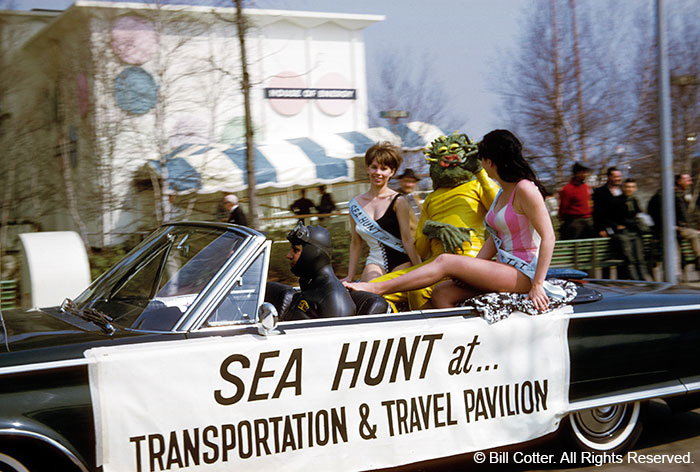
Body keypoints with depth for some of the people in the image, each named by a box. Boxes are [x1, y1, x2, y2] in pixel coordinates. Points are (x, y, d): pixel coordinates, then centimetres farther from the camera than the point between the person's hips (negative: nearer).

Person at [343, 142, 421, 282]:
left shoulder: (398, 202, 0)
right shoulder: (355, 204, 11)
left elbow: (407, 239, -3)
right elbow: (356, 243, 16)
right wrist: (350, 277, 14)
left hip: (401, 262, -2)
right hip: (375, 263, 2)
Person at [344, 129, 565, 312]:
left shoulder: (524, 189, -12)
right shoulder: (502, 193, 17)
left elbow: (548, 237, -17)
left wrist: (537, 285, -22)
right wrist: (469, 270, 2)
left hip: (524, 272, -9)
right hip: (506, 271, 9)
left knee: (445, 261, -17)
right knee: (441, 293, -6)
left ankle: (376, 288, -14)